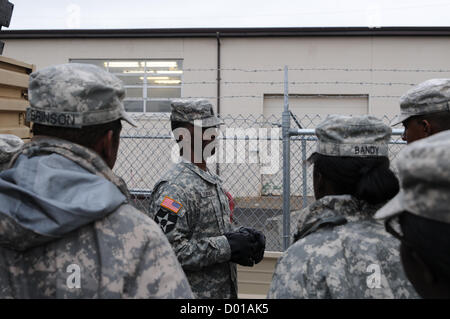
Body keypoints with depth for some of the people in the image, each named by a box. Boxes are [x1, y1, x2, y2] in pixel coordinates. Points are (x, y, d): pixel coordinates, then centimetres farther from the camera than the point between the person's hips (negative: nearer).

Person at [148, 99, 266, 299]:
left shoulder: (212, 180, 10)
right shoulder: (174, 187, -19)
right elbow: (170, 249, -26)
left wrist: (242, 236, -1)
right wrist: (227, 247, -22)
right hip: (194, 292, -8)